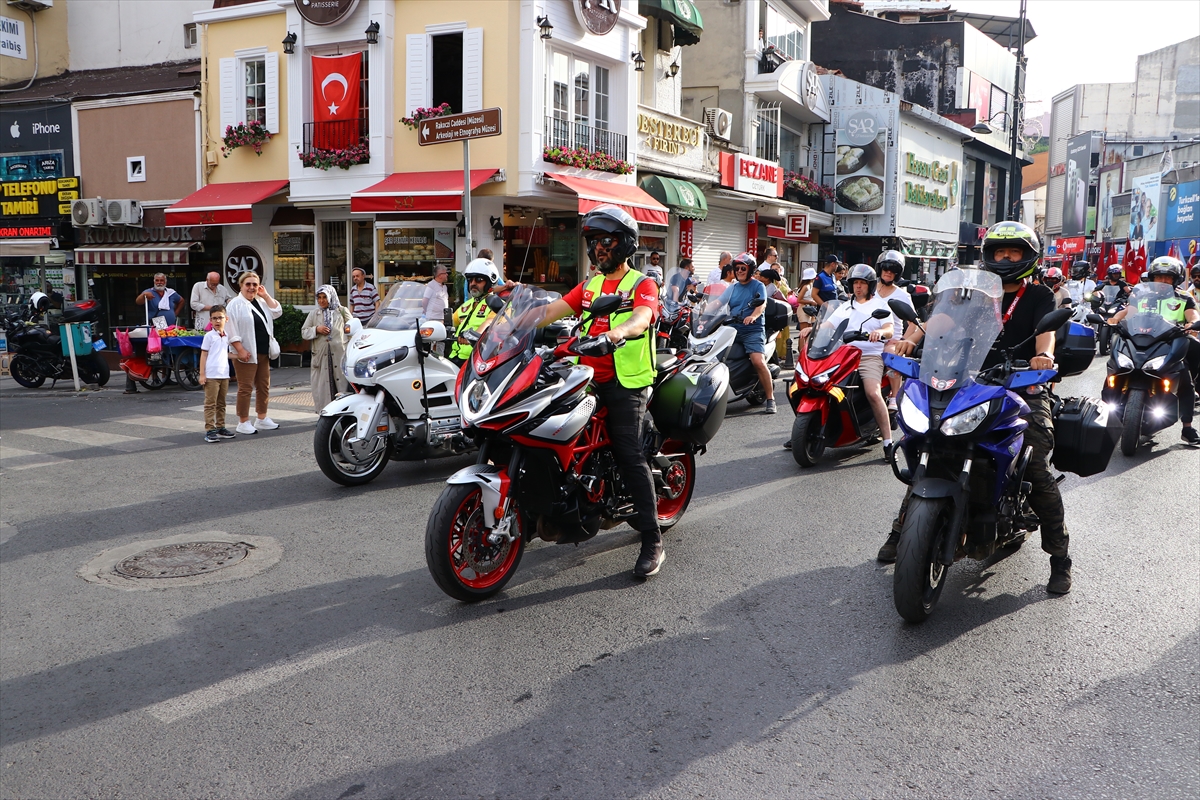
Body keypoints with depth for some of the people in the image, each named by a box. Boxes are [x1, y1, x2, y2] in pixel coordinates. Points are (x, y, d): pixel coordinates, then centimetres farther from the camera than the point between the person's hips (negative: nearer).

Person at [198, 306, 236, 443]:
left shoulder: (227, 336, 13)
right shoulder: (209, 336, -3)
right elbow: (204, 355, -4)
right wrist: (202, 374, -9)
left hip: (224, 375, 6)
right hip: (211, 375, -6)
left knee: (221, 404, 13)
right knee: (210, 404, -5)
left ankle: (220, 427, 20)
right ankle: (209, 430, -5)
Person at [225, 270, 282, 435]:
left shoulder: (261, 302, 16)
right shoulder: (235, 304, -7)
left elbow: (277, 312, 8)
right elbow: (231, 330, -14)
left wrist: (265, 295, 1)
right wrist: (240, 350, -21)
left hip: (263, 353, 8)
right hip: (247, 354, -8)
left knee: (264, 386, 13)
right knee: (245, 388, -4)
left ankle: (262, 419, 24)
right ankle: (243, 422, 2)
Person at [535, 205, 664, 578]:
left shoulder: (642, 285, 2)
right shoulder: (590, 285, 21)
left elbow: (641, 318, -20)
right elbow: (550, 311, 10)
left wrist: (618, 331, -43)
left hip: (627, 382, -7)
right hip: (589, 379, 7)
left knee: (630, 455, -14)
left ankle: (653, 541, -12)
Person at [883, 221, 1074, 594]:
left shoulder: (1039, 296, 8)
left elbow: (1046, 329, -12)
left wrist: (1043, 356, -35)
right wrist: (913, 337, -21)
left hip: (1023, 391, -3)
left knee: (1038, 473, -15)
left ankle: (1060, 557, -1)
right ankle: (901, 531, 9)